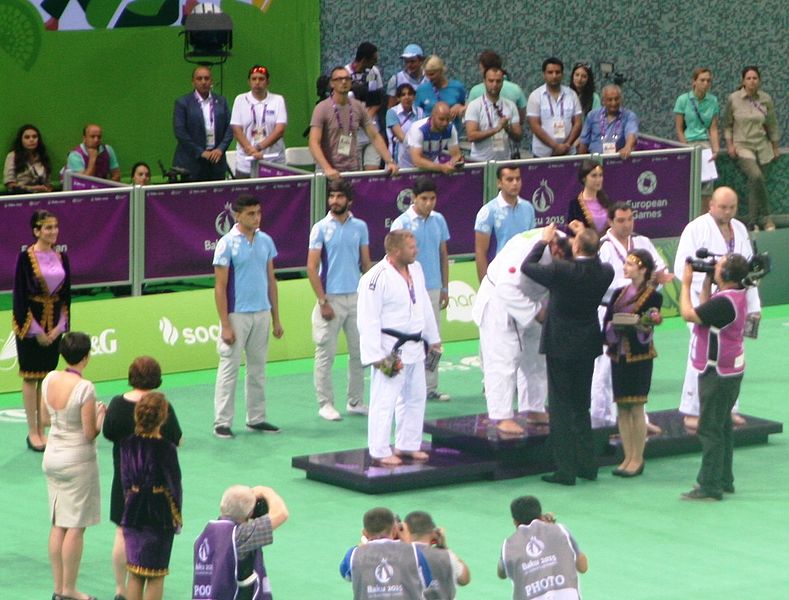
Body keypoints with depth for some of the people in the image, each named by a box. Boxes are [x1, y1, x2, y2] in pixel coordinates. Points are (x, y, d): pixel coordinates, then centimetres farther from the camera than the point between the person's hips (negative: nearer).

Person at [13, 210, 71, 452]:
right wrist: (35, 329, -12)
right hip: (30, 324, -5)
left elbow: (66, 294, 8)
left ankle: (42, 430, 15)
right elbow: (20, 295, -11)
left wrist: (60, 326, -3)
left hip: (54, 325, 5)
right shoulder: (26, 257, -11)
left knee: (47, 376, 8)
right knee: (31, 377, 2)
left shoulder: (61, 257, 4)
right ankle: (32, 432, 7)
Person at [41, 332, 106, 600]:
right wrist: (101, 416, 0)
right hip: (78, 460, -7)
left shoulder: (49, 380, -1)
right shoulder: (84, 388, -21)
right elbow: (90, 434, -18)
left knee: (58, 525, 12)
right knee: (75, 527, 1)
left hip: (52, 456, 7)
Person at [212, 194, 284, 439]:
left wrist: (276, 318, 11)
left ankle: (256, 418, 19)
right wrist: (225, 325, -14)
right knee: (229, 368, -4)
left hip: (262, 315, 5)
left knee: (258, 369, 11)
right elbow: (220, 287, -9)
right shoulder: (227, 244, -9)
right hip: (237, 315, -5)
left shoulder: (266, 241, 7)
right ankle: (222, 423, 0)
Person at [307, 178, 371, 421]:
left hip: (356, 297, 4)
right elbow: (312, 267, -5)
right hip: (331, 298, -4)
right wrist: (323, 301, -11)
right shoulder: (321, 228, -3)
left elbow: (366, 264, 11)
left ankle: (355, 402, 16)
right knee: (326, 353, -1)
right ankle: (325, 404, 7)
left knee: (359, 352, 6)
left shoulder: (360, 227, 6)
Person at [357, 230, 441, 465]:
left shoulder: (415, 269, 7)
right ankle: (380, 451, 2)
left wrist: (433, 338, 21)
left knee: (415, 397, 17)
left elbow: (425, 306, 18)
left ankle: (407, 445, 30)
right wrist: (377, 356, -21)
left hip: (414, 347, 9)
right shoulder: (376, 278, -19)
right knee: (385, 400, -6)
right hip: (391, 350, -9)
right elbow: (368, 321, -19)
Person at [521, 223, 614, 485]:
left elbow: (527, 267, -8)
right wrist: (585, 235, 14)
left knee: (561, 407, 2)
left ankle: (566, 470, 0)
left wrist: (544, 241, 5)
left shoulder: (561, 271, -23)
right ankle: (587, 465, 20)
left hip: (560, 346, -5)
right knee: (582, 405, 17)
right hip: (588, 346, 5)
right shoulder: (605, 272, -8)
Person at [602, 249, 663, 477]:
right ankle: (628, 457, 14)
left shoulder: (653, 296, -6)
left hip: (639, 355, -5)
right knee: (622, 407, 7)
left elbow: (647, 328, -11)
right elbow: (606, 323, 4)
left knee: (636, 407, -3)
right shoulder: (619, 293, 11)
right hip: (618, 353, 5)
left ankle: (638, 459, 5)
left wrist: (643, 326, -32)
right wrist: (615, 327, -16)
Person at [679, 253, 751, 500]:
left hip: (718, 374, -10)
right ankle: (724, 480, 26)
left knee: (710, 429, -5)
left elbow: (689, 314, -22)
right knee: (721, 427, 18)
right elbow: (705, 309, 15)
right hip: (730, 371, 10)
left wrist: (686, 283, -10)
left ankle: (710, 486, -3)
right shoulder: (736, 296, 6)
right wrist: (706, 280, 10)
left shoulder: (724, 302, -26)